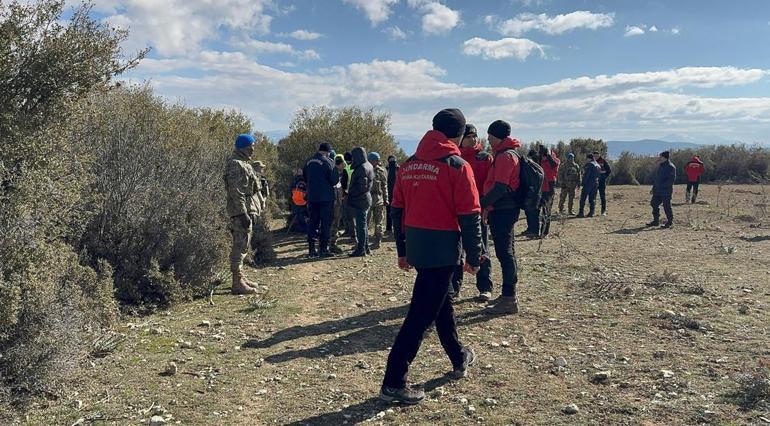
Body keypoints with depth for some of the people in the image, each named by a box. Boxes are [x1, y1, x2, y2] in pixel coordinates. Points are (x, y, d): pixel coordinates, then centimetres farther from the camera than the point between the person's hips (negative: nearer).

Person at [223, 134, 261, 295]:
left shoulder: (242, 163, 18)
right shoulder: (236, 164, -15)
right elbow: (237, 192, -21)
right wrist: (243, 213, -24)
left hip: (246, 210, 11)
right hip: (241, 211, -11)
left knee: (242, 245, 16)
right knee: (240, 246, -8)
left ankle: (240, 277, 26)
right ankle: (237, 283, -4)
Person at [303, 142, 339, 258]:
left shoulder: (309, 162, 8)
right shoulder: (328, 162, -11)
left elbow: (305, 178, 18)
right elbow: (335, 180, -13)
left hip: (312, 197, 6)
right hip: (326, 197, -6)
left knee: (313, 222, 12)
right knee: (326, 223, 1)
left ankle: (311, 249, 13)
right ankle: (323, 249, 1)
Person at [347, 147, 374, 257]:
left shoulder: (362, 168, -18)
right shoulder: (368, 166, 13)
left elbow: (362, 186, -24)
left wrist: (351, 194, -14)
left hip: (360, 201, -10)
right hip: (366, 199, 10)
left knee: (360, 225, -5)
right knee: (363, 225, 17)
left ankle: (361, 249, 0)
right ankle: (365, 247, 25)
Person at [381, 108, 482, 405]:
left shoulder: (409, 165, 8)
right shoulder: (457, 166, -10)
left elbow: (397, 210, 11)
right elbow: (469, 216, -12)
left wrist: (402, 251, 19)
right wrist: (473, 256, -2)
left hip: (415, 247, 7)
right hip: (442, 249, -7)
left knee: (440, 302, 23)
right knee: (421, 314, -2)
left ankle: (460, 359, 40)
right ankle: (393, 383, 1)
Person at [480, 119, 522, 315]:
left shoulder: (505, 155, -14)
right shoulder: (504, 154, 18)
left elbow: (500, 188, -22)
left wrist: (482, 204, -17)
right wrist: (488, 206, 18)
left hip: (503, 210, -11)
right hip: (505, 209, 11)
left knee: (505, 253, -7)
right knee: (506, 252, 14)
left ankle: (509, 299, -3)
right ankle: (508, 295, 23)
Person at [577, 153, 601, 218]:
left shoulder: (589, 164, -9)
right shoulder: (598, 165, 17)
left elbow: (587, 174, -16)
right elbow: (598, 175, 17)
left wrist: (583, 182, -12)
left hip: (588, 183, -8)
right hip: (596, 183, 8)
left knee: (583, 198, -5)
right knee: (592, 199, 10)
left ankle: (581, 213, -10)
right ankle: (591, 212, 6)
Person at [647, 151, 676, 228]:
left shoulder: (671, 167, -12)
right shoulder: (660, 166, 15)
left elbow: (672, 179, -18)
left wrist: (662, 185, -23)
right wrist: (653, 188, 18)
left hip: (666, 191, -9)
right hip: (657, 191, 9)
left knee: (667, 206, -4)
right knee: (654, 203, 10)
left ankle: (670, 222, 8)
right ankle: (656, 221, 20)